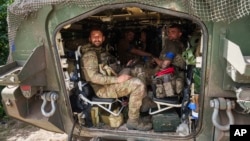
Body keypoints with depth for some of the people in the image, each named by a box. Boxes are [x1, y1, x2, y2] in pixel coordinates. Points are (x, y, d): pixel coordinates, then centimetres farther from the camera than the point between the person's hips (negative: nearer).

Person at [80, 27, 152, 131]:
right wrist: (117, 79, -25)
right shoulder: (90, 54, -14)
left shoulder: (98, 51, 18)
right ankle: (133, 121, -13)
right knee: (138, 84, -22)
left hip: (107, 83, 10)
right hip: (102, 88, -10)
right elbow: (94, 77, -25)